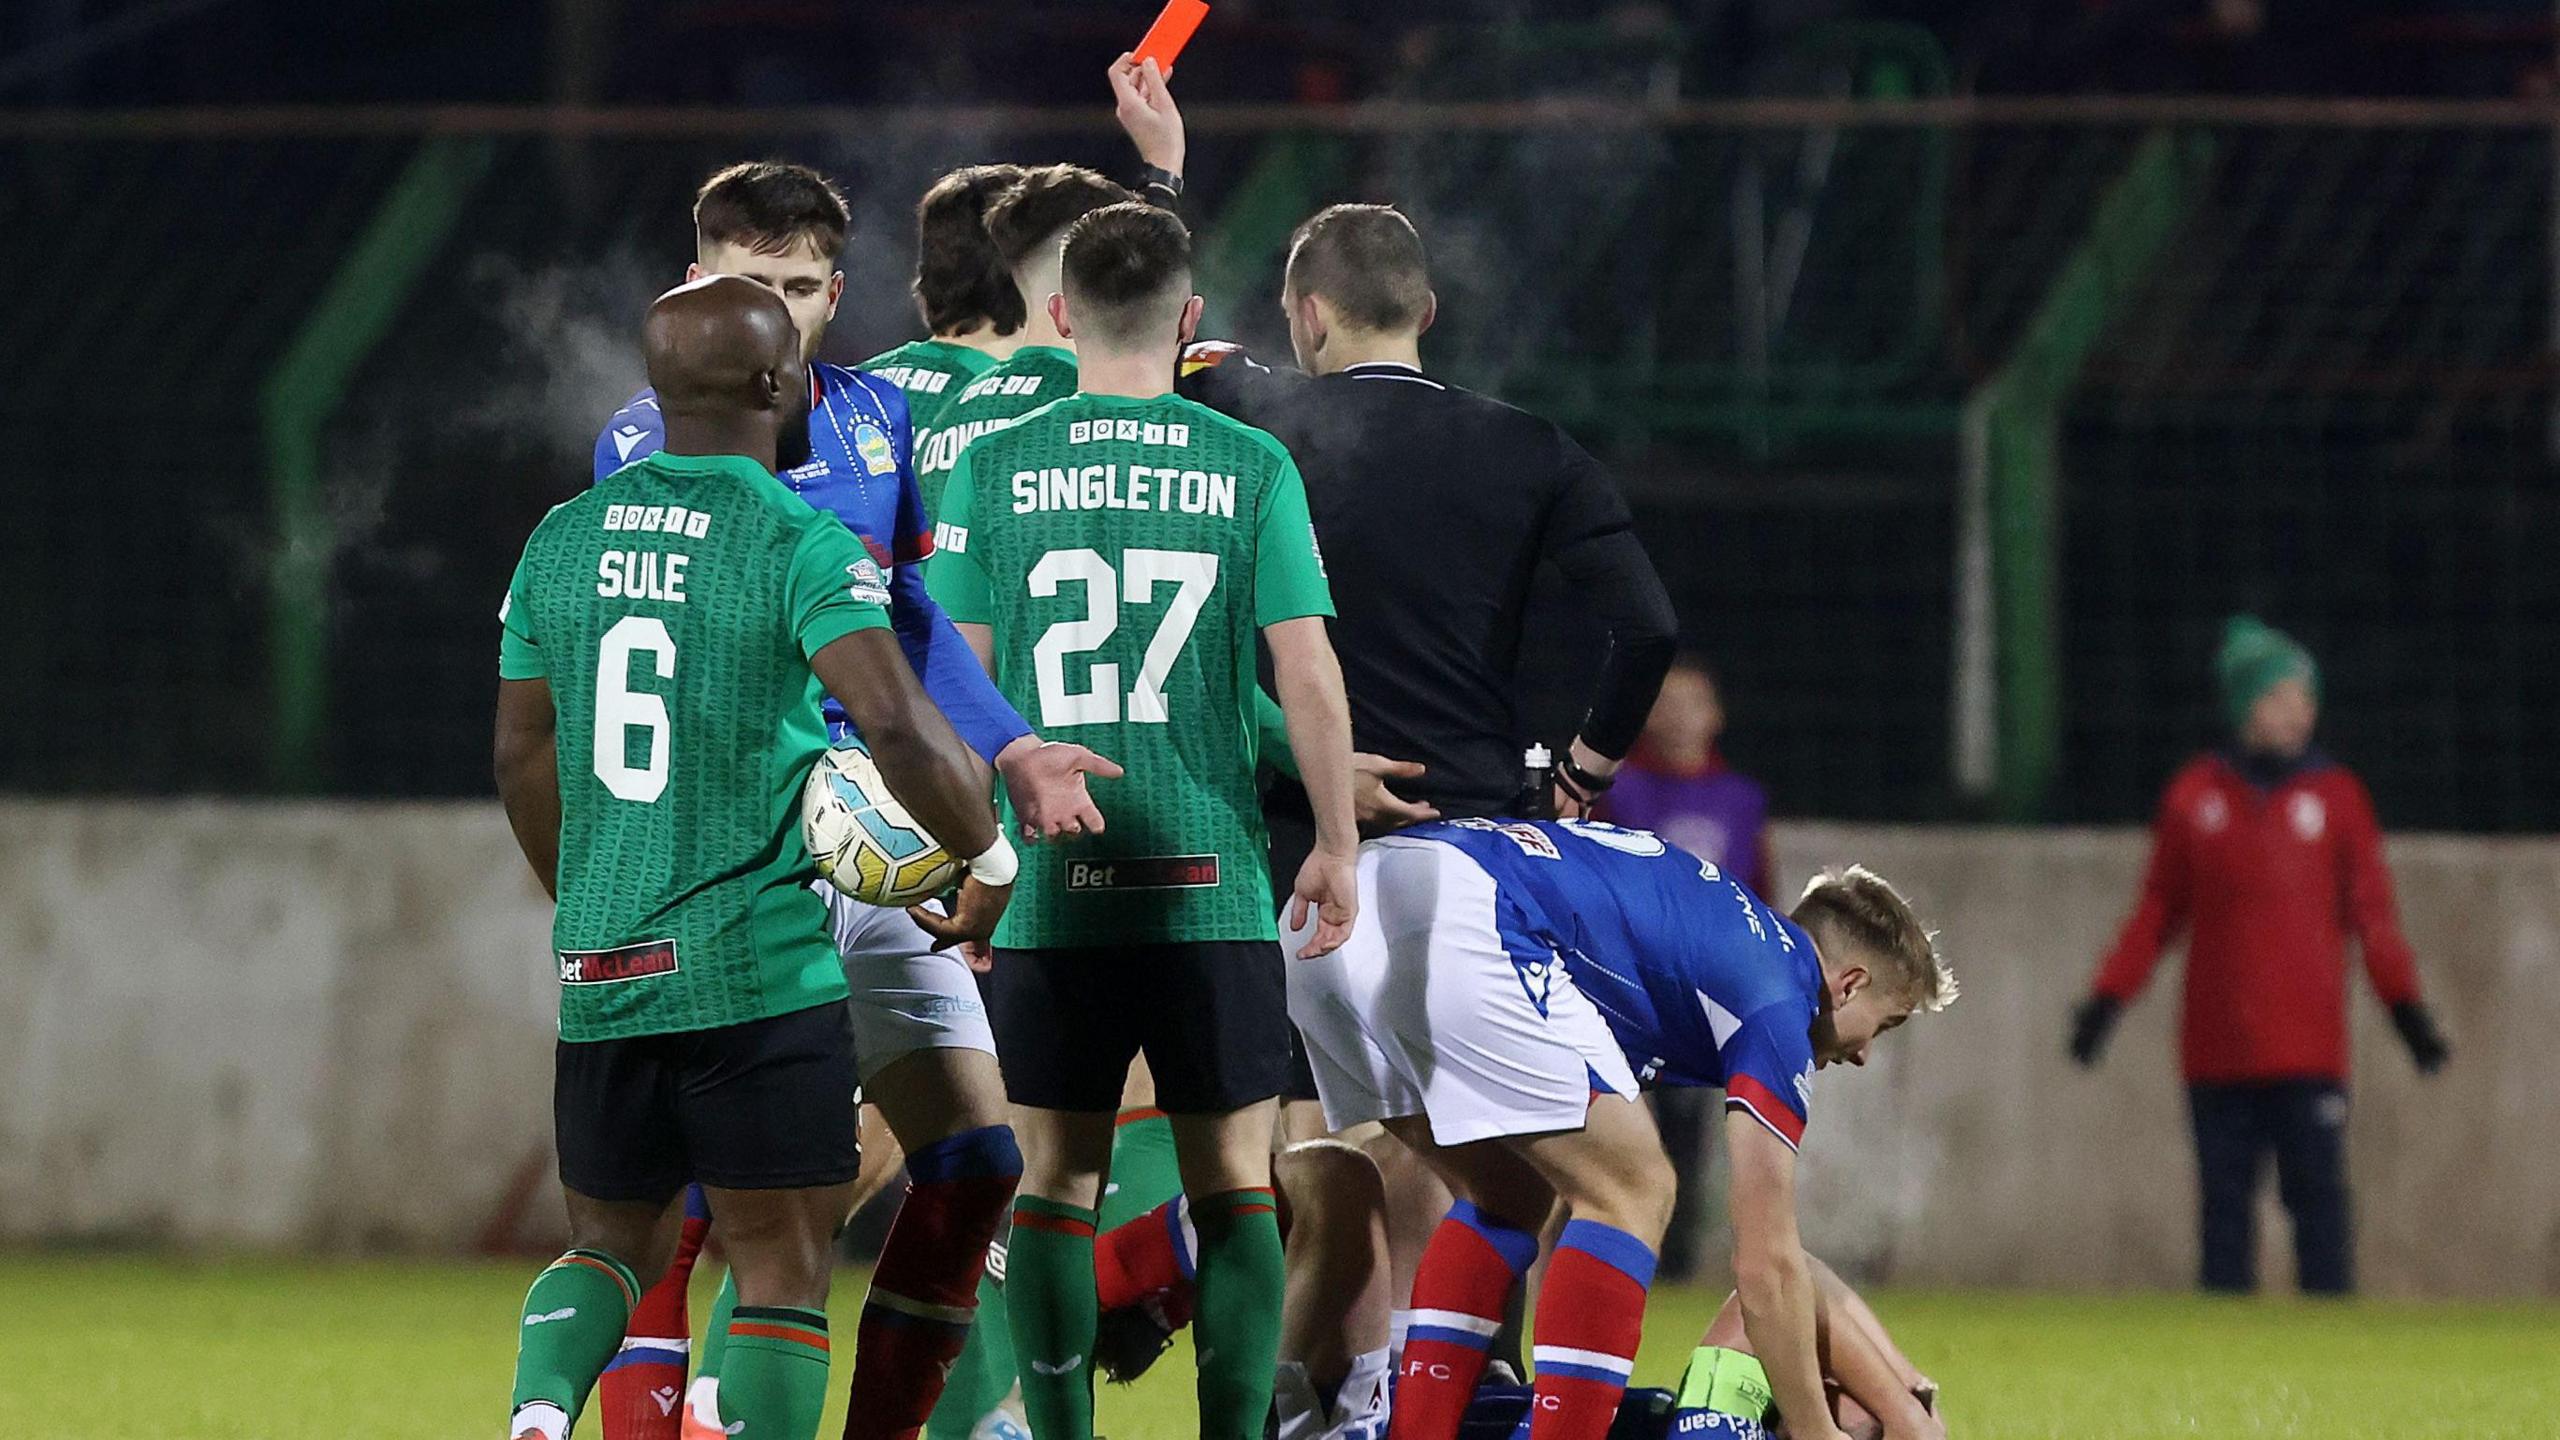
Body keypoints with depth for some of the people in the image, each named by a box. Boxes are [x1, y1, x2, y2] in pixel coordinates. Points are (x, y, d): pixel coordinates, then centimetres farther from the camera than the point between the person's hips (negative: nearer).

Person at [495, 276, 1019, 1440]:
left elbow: (522, 763, 17)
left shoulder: (561, 542, 9)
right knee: (781, 1267, 2)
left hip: (600, 971, 5)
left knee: (609, 1241, 18)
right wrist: (989, 855, -5)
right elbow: (896, 724, -22)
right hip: (761, 971, -5)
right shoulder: (800, 546, -10)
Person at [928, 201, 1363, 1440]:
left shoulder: (994, 468, 1)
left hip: (1050, 880, 1)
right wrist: (1335, 845, 7)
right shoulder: (1252, 469, -1)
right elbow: (1308, 675, -3)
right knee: (1233, 1181, 6)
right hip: (1214, 878, 0)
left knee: (1056, 1176, 7)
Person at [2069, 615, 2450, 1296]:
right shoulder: (2195, 795, 8)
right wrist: (2107, 998, 7)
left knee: (2317, 1196, -8)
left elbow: (2371, 910, 5)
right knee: (2223, 1202, 3)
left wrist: (2405, 1006, -4)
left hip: (2308, 1050, -2)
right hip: (2215, 1047, 2)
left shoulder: (2335, 795, 5)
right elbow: (2158, 910, 13)